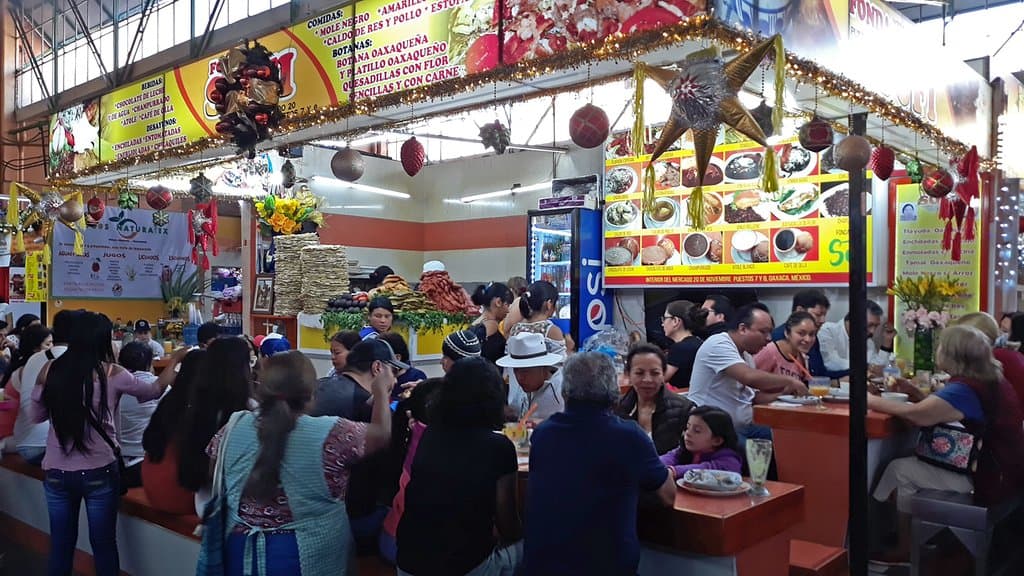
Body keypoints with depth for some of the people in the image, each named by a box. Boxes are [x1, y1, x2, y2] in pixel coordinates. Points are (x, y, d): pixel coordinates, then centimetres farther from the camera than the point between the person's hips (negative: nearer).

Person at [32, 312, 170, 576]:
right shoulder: (112, 374, -10)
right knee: (103, 545, 12)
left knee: (60, 545, 17)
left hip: (56, 471, 3)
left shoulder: (50, 370, -2)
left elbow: (38, 415, 12)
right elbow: (154, 391, 6)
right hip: (98, 471, -3)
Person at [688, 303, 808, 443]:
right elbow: (750, 377, -27)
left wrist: (785, 391, 0)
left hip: (742, 427, 8)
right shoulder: (719, 345, -14)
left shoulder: (746, 355, 14)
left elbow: (753, 397, 15)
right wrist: (789, 381, -15)